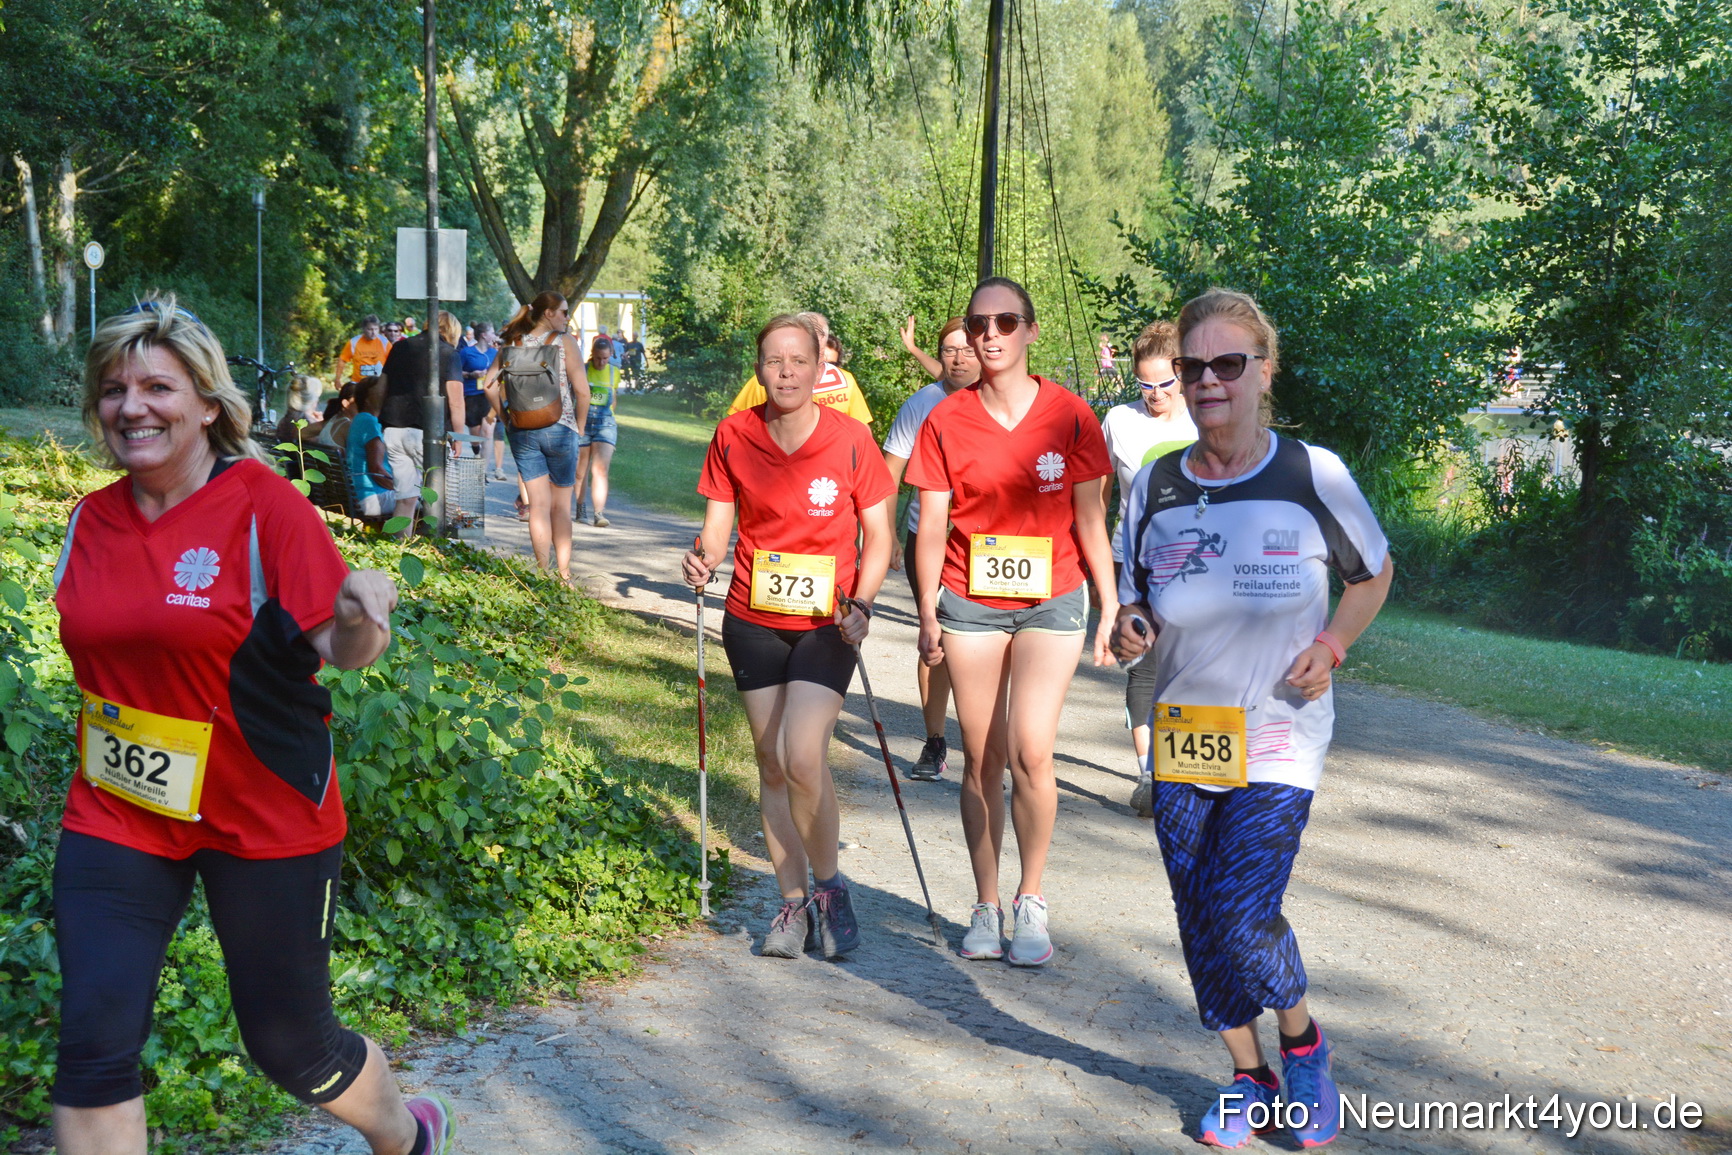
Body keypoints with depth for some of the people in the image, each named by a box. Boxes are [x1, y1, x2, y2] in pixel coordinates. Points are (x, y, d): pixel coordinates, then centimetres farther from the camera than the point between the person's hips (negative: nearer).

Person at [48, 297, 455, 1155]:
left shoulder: (264, 506, -12)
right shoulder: (93, 520, 3)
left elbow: (338, 646, -18)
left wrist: (361, 620, -38)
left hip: (263, 818, -4)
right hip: (118, 817, 4)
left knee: (291, 1044, 8)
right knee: (93, 1042, -5)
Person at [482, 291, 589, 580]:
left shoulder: (513, 344, 6)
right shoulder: (564, 342, -6)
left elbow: (489, 385, 1)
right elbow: (582, 390, -11)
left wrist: (507, 418, 9)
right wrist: (579, 427, 1)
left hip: (521, 433, 3)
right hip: (559, 428, -3)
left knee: (538, 504, 8)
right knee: (561, 505, 7)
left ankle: (545, 572, 9)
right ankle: (564, 573, 8)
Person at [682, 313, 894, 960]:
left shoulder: (850, 440, -10)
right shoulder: (735, 436, -4)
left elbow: (878, 535, -3)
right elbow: (718, 524, 3)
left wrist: (861, 603, -17)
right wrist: (705, 559, -19)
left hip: (827, 622, -3)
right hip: (754, 621, 3)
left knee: (803, 757, -16)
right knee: (771, 762, 8)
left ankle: (829, 887, 7)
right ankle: (793, 903, 22)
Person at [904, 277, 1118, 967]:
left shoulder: (1070, 416, -1)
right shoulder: (947, 421, 0)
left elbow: (1090, 520, 3)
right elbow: (931, 525, 2)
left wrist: (1111, 607, 2)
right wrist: (928, 613, -4)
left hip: (1051, 604, -1)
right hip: (969, 605, 1)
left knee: (1029, 753, -11)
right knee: (980, 760, 5)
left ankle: (1031, 900, 8)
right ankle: (985, 906, 18)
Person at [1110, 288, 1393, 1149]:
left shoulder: (1313, 476, -6)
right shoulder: (1155, 485, 1)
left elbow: (1374, 572, 9)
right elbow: (1133, 599, 11)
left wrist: (1330, 644, -7)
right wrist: (1127, 627, -12)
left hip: (1277, 738, -4)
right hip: (1181, 738, 4)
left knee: (1242, 918, -13)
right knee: (1200, 920, 9)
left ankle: (1303, 1043, 18)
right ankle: (1248, 1078, 31)